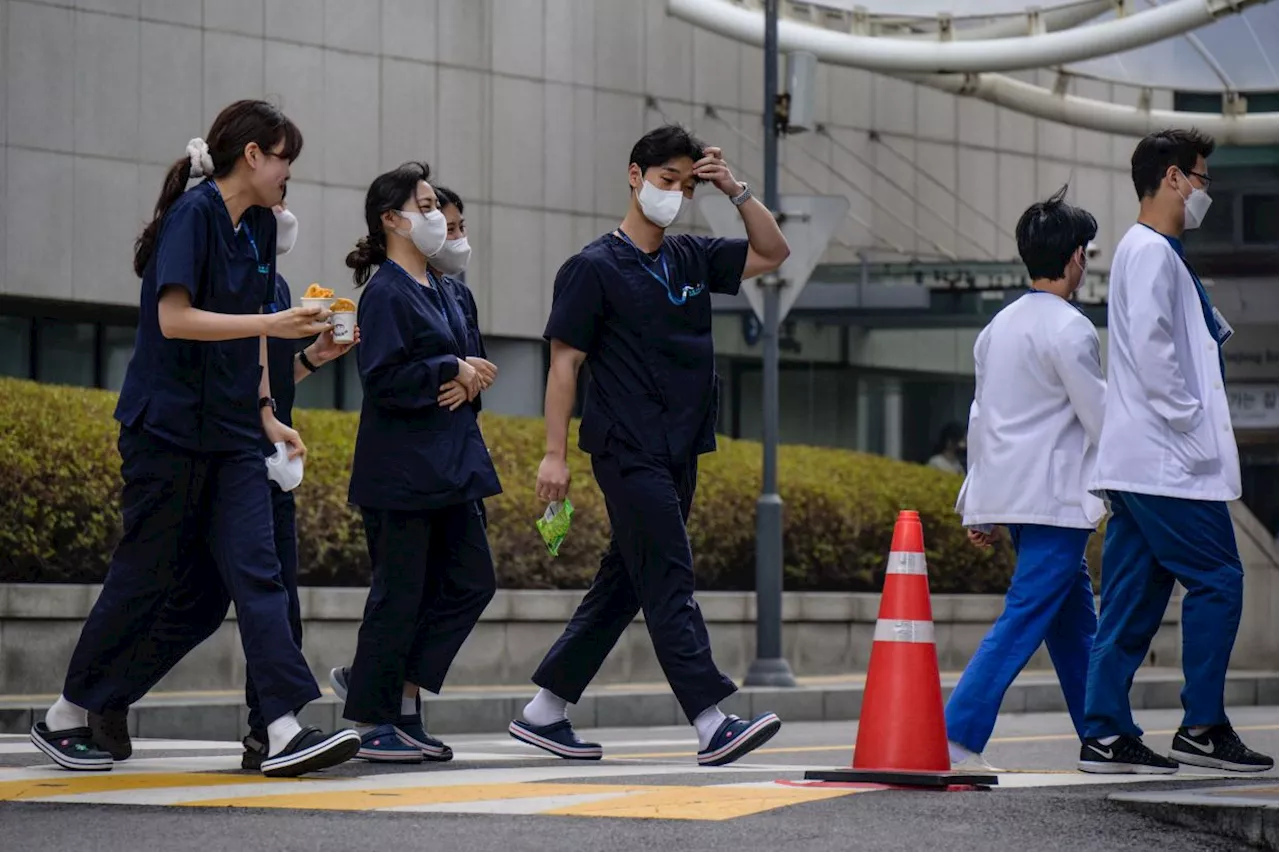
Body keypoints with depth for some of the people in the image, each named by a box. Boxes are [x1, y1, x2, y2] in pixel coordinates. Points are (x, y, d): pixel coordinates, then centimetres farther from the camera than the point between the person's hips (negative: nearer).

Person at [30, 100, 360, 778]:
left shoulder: (258, 227, 13)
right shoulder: (193, 214, -12)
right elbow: (174, 318, -20)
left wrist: (265, 410, 15)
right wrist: (273, 324, -23)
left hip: (230, 433, 7)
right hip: (167, 425, -7)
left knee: (255, 572, -5)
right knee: (146, 576, 0)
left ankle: (286, 730, -14)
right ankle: (65, 718, 15)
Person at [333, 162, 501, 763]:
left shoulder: (438, 291, 15)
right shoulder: (386, 292, -12)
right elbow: (385, 379, -20)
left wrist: (468, 383, -1)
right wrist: (451, 370, -12)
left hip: (449, 465, 9)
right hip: (401, 470, -9)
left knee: (471, 582, 7)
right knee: (401, 594, -4)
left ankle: (395, 688, 15)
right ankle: (371, 719, 6)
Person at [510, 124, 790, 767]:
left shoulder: (691, 260, 14)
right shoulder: (595, 268, -4)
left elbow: (772, 253, 19)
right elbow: (565, 362, -6)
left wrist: (736, 191, 4)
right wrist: (555, 453, -11)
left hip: (678, 451, 7)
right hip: (629, 453, -7)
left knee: (624, 584, 10)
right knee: (669, 582, -12)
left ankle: (544, 713, 17)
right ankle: (712, 725, -18)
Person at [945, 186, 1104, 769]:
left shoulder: (999, 326, 14)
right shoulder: (1068, 329, -12)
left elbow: (981, 415, 17)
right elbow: (1102, 419, -11)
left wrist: (981, 508, 21)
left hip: (1010, 495, 9)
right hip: (1055, 500, -9)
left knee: (1074, 620, 16)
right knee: (1025, 618, -11)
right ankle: (956, 734, -20)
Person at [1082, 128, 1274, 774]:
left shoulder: (1153, 251, 21)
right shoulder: (1151, 252, -11)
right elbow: (1149, 346, -19)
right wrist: (1190, 425, -17)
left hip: (1139, 457, 10)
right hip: (1167, 459, -10)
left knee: (1133, 599, 7)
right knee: (1217, 580, -5)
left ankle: (1107, 735, 6)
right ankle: (1202, 727, -2)